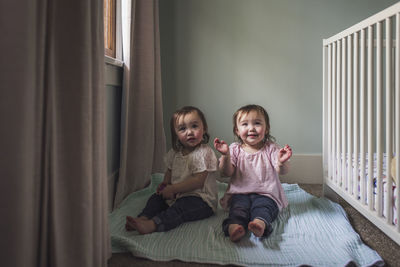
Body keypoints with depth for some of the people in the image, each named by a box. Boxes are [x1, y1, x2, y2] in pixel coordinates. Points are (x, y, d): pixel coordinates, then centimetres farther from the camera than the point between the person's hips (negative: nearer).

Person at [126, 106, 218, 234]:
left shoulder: (204, 153, -17)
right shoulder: (175, 152, 7)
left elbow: (198, 181, -23)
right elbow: (170, 170, 23)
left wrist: (173, 189, -20)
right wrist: (165, 183, 0)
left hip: (201, 199, -8)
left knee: (181, 207, -31)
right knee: (156, 197, -2)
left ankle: (152, 225, -48)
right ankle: (143, 218, -23)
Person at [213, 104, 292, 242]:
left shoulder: (271, 148, 5)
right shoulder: (235, 149, 8)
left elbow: (282, 171, -7)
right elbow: (227, 172, -3)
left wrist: (282, 162, -32)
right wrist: (225, 155, -22)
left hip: (266, 194, 0)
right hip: (240, 193, 1)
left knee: (263, 207, -31)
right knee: (239, 207, -29)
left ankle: (260, 223, -58)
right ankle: (234, 226, -54)